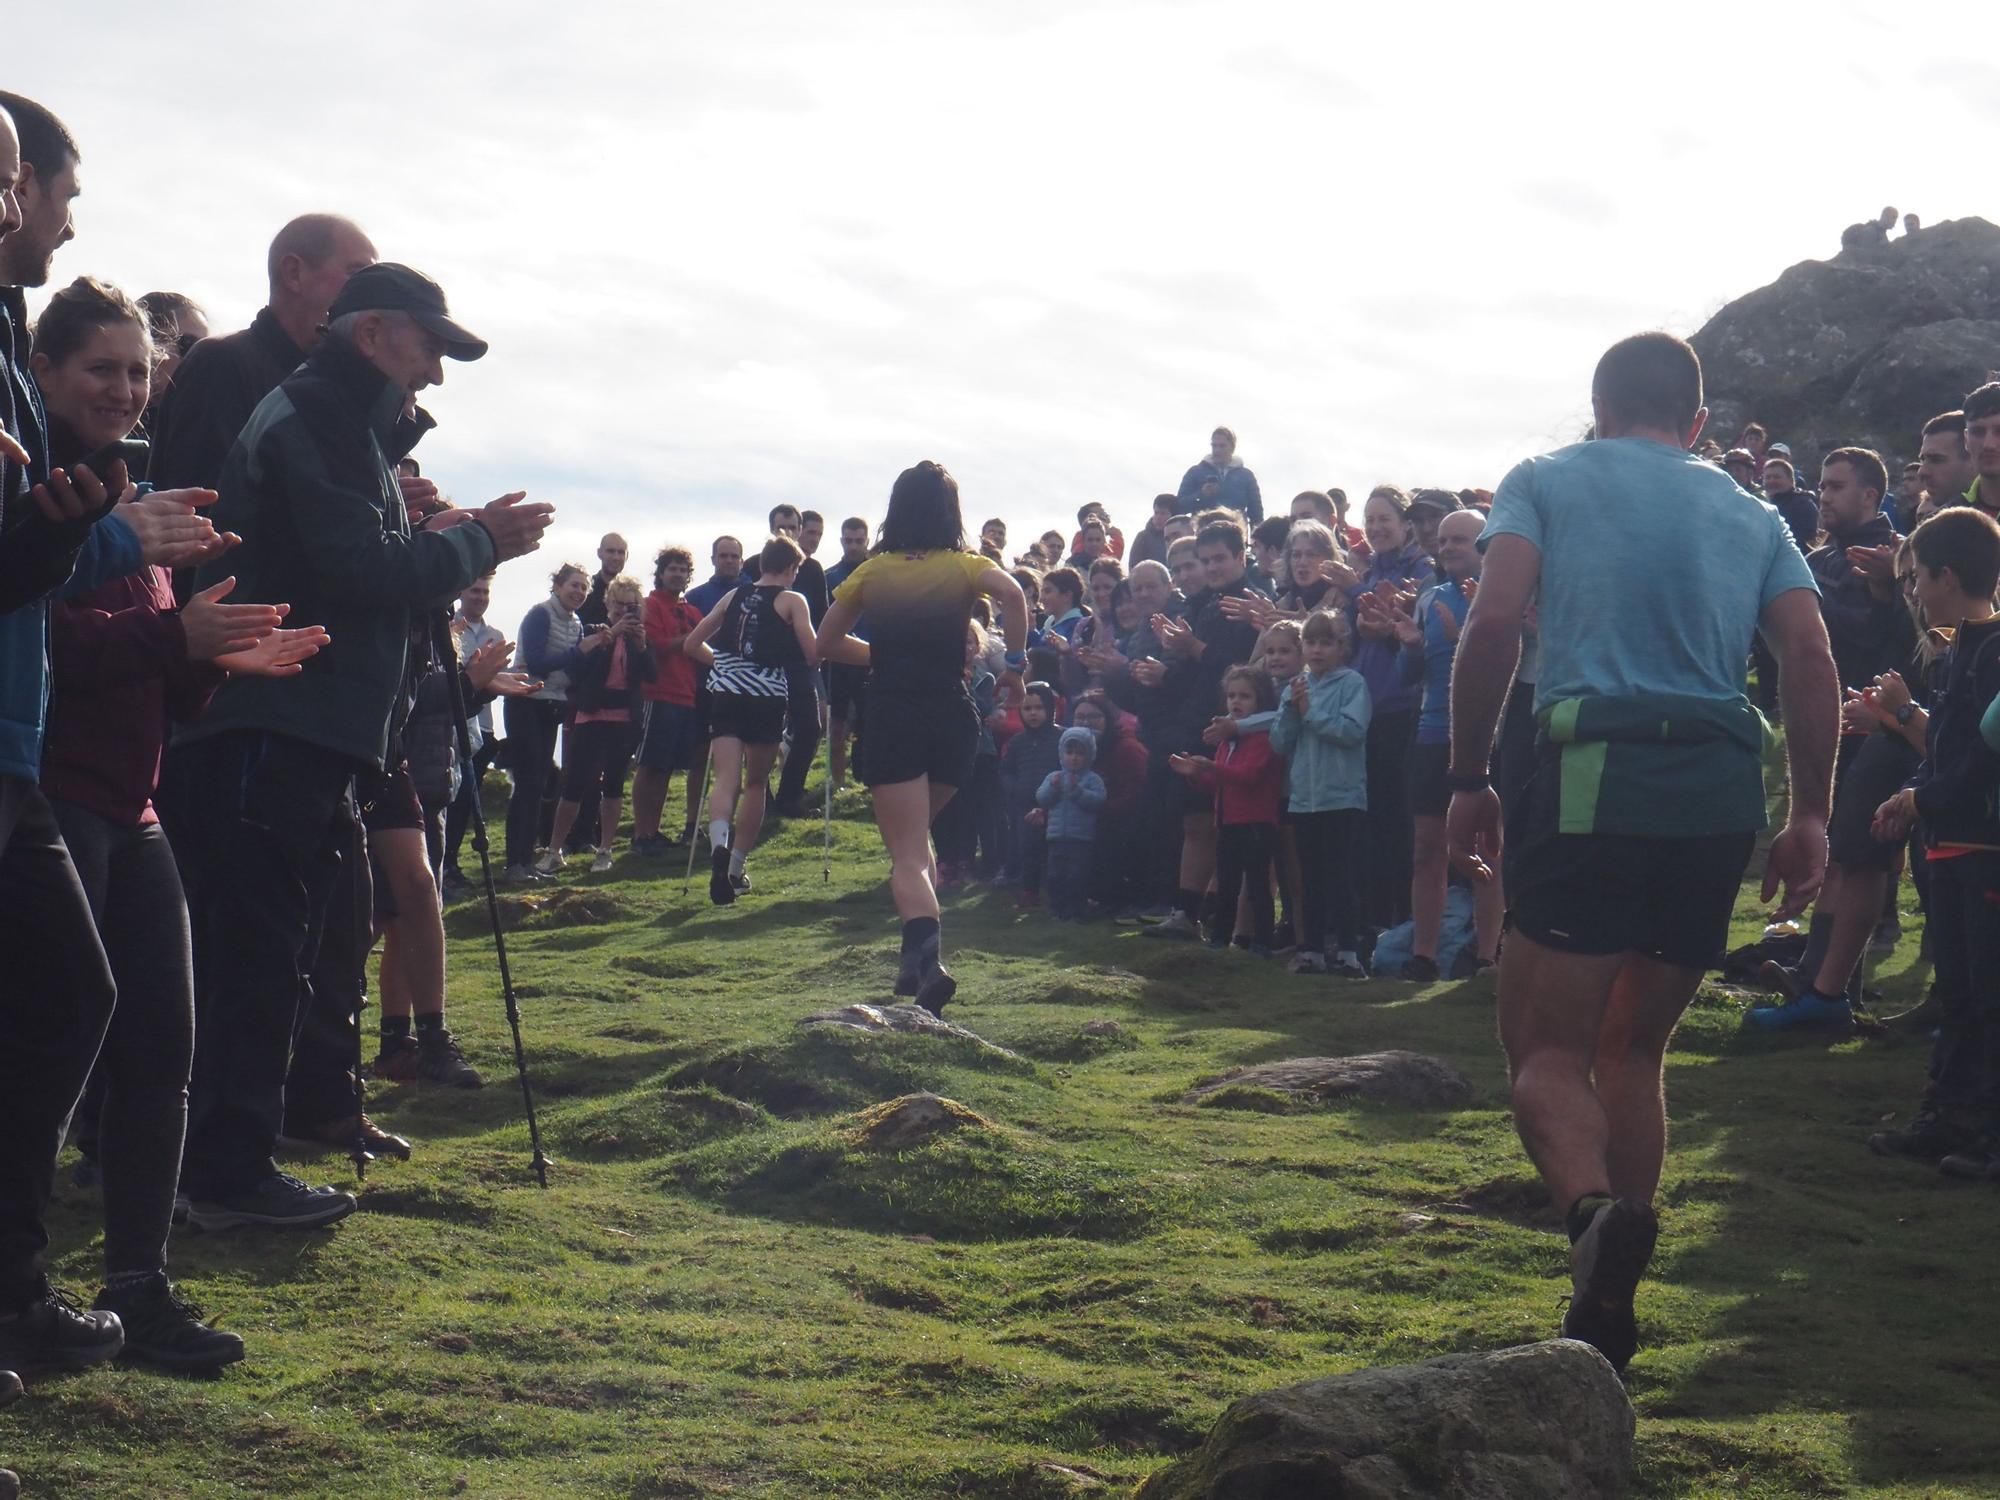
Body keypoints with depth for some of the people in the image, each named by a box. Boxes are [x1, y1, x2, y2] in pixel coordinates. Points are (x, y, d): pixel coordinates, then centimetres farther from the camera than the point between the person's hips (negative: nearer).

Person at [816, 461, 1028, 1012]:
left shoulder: (872, 572, 6)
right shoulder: (964, 567, 1)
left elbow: (827, 642, 13)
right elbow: (1011, 594, -20)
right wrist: (1014, 659, -7)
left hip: (889, 717, -1)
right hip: (951, 714, 1)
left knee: (908, 855, -6)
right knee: (917, 839, 23)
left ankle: (926, 955, -30)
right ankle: (919, 955, 15)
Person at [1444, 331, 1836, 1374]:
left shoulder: (1547, 481, 11)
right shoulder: (1752, 514, 21)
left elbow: (1494, 621, -5)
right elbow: (1811, 659, 6)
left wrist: (1468, 780, 0)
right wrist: (1810, 818, 7)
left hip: (1599, 772, -4)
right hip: (1724, 795, 4)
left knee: (1546, 1051, 1)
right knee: (1633, 1051, 17)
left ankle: (1595, 1207, -31)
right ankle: (1607, 1309, 12)